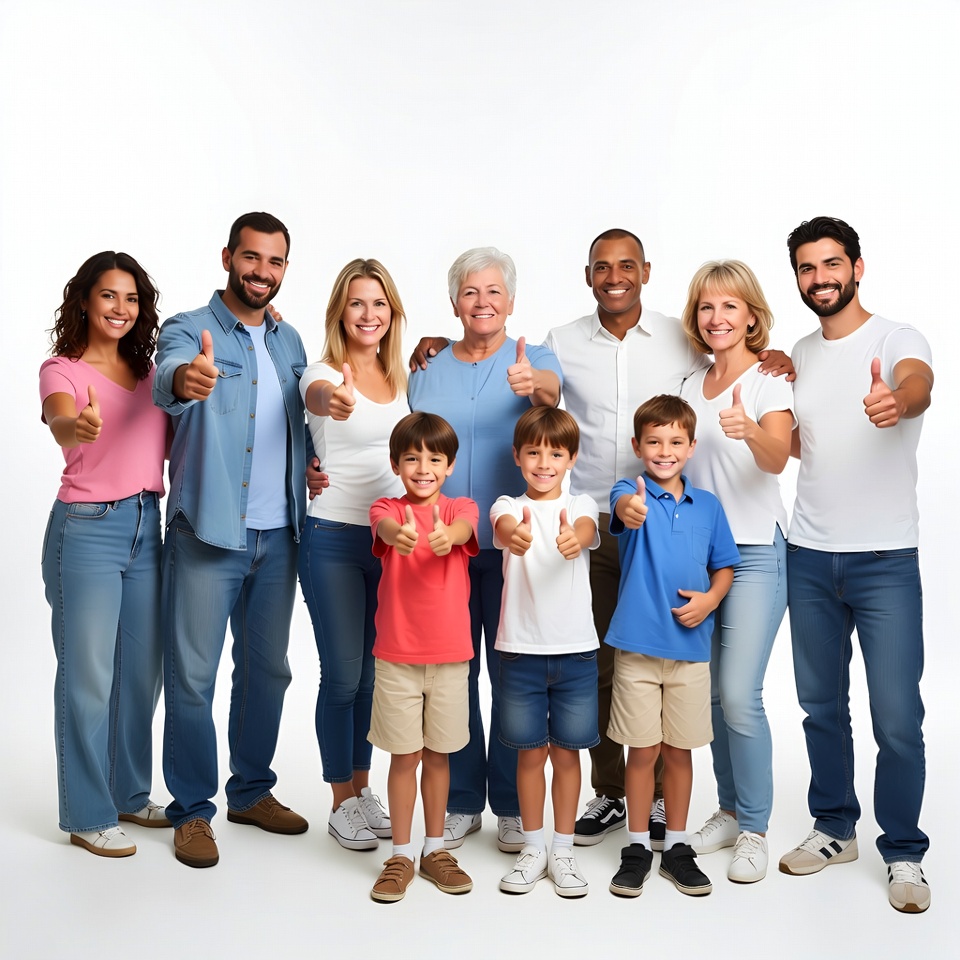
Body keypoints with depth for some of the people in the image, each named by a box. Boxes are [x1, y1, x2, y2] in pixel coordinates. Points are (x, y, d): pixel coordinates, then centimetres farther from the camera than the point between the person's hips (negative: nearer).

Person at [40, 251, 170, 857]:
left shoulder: (148, 372, 13)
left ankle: (131, 795, 29)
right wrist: (79, 426, -49)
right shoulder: (63, 369, -5)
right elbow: (61, 421, -27)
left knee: (143, 671, 13)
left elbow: (172, 443, 15)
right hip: (87, 529, -6)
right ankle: (88, 815, 15)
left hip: (147, 527, 6)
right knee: (88, 676, 1)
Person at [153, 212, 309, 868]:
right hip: (206, 535, -5)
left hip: (277, 535, 6)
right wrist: (186, 379, -53)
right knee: (192, 674, 1)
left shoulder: (289, 341, 13)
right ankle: (192, 811, 15)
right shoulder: (188, 330, -6)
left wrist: (313, 465, 1)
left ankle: (253, 790, 30)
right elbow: (167, 380, -28)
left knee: (268, 667, 14)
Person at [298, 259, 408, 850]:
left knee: (374, 671, 14)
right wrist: (331, 399, -57)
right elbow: (315, 395, -37)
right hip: (335, 539, -5)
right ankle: (342, 803, 18)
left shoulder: (403, 375, 7)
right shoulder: (326, 373, -11)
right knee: (343, 675, 1)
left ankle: (362, 788, 30)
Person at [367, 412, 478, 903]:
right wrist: (398, 534, -51)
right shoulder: (387, 508, -1)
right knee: (404, 755, 6)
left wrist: (448, 535, -48)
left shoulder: (460, 508, 2)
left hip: (449, 654, 1)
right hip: (397, 655, -1)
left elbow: (468, 525, -23)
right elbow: (383, 525, -26)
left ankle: (435, 849, 27)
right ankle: (401, 856, 20)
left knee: (438, 753, 13)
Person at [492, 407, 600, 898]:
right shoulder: (508, 506, 1)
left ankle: (563, 850, 24)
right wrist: (514, 535, -50)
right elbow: (504, 525, -24)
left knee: (567, 751, 10)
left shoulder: (581, 506, 3)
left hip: (576, 648, 1)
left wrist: (573, 538, -47)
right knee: (530, 751, 10)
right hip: (521, 648, 0)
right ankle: (533, 848, 25)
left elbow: (586, 529, -21)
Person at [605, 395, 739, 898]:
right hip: (638, 646, -3)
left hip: (690, 646, 3)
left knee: (679, 751, 12)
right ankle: (636, 847, 23)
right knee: (643, 751, 6)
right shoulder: (631, 492, -7)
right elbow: (622, 505, -33)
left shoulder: (708, 505, 5)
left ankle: (676, 846, 27)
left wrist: (710, 598, -8)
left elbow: (724, 567, 13)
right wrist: (630, 509, -57)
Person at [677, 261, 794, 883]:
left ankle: (755, 830, 6)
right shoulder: (691, 388, 13)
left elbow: (777, 458, -23)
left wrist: (750, 430, -42)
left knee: (739, 693, -10)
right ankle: (730, 811, 24)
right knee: (711, 691, 9)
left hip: (756, 551, -6)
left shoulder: (771, 381, -5)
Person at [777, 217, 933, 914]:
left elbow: (918, 385, -32)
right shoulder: (800, 353, 11)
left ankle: (904, 854, 16)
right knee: (822, 706, 15)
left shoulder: (897, 338, -7)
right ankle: (834, 829, 32)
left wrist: (896, 400, -55)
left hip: (885, 559, -5)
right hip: (809, 556, 5)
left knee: (898, 719, -2)